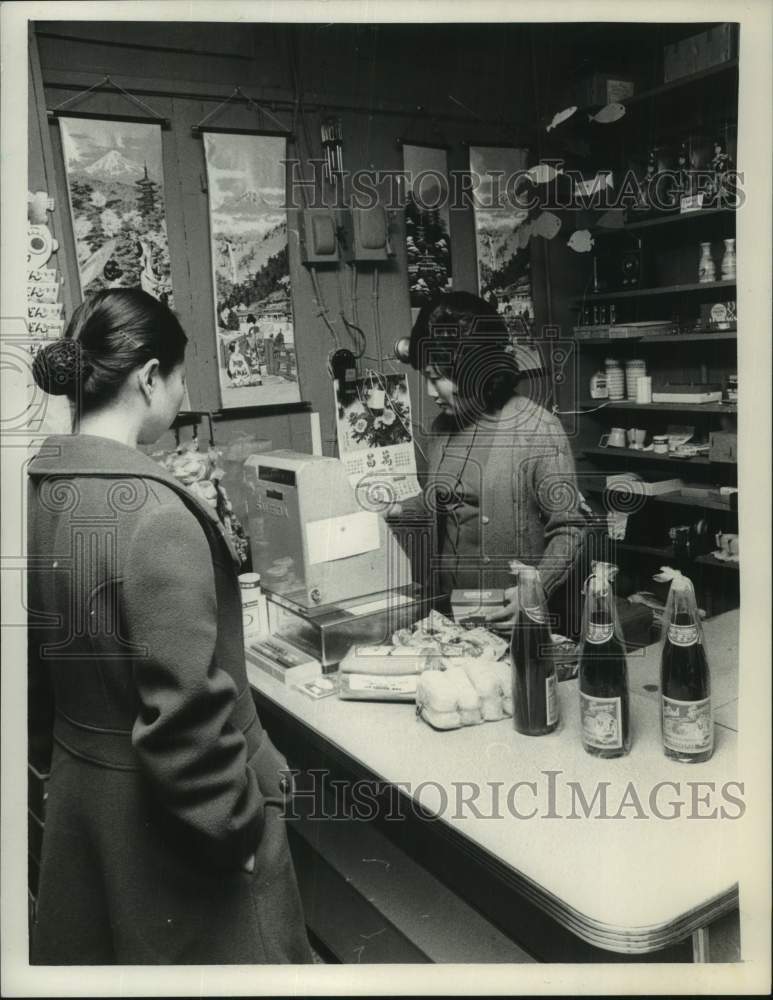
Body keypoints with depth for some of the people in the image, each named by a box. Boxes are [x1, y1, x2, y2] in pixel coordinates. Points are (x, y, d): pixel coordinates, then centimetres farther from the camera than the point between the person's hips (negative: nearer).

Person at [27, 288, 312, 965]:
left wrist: (59, 761, 20)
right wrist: (240, 826, -13)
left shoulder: (34, 490, -2)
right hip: (162, 811, -7)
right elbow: (186, 710, -26)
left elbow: (33, 663, 8)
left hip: (78, 796, 8)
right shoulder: (154, 513, -27)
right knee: (215, 946, 16)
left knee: (97, 951, 27)